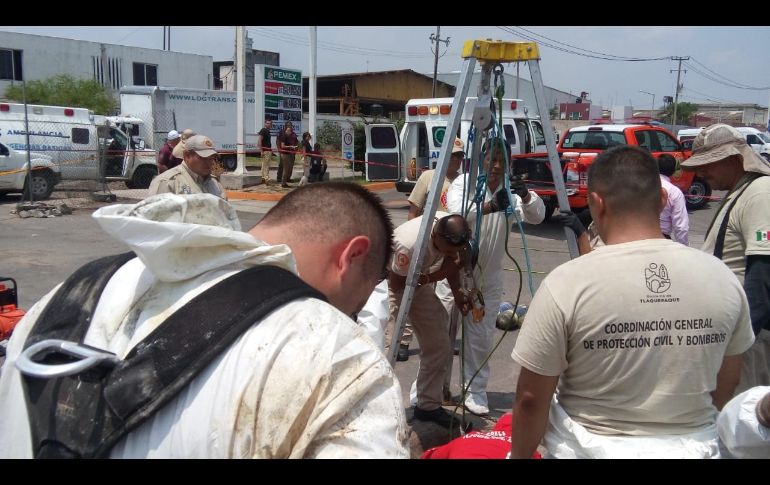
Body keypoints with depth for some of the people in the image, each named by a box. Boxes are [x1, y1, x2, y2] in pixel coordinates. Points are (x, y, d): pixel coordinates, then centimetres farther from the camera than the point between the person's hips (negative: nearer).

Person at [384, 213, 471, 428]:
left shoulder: (450, 232, -22)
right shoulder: (408, 243, -40)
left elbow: (451, 261, -1)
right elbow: (397, 283, -24)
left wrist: (458, 292, -14)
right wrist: (436, 275, -28)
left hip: (420, 280, 6)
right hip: (391, 282, -6)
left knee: (438, 345, 5)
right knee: (387, 346, -18)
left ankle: (428, 405, 18)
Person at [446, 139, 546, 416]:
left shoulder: (509, 192, 3)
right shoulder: (464, 183, -9)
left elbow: (536, 217, -10)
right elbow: (457, 213, -28)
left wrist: (526, 197, -31)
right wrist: (488, 206, -45)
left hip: (489, 276, 4)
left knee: (481, 336, 6)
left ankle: (475, 391, 19)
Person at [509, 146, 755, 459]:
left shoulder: (566, 284, -20)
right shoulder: (723, 279, -7)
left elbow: (531, 399, -15)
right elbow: (725, 387, 6)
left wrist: (520, 455, 1)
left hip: (591, 448, -3)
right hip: (694, 448, 4)